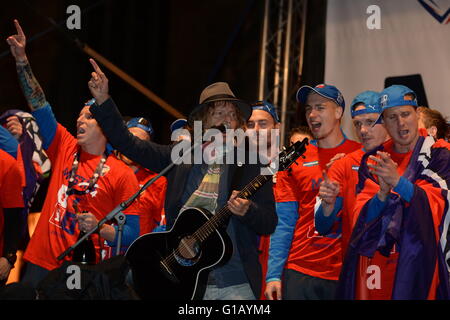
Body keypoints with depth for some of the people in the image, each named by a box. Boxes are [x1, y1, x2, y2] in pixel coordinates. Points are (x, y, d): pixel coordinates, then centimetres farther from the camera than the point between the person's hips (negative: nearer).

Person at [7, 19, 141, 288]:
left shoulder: (123, 174, -3)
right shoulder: (65, 149, 8)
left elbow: (131, 234, -3)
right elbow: (39, 106, 4)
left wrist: (99, 228, -21)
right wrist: (22, 59, -2)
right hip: (41, 264, 4)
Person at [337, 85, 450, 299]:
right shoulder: (373, 160, 12)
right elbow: (361, 214, 6)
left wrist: (397, 181, -25)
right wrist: (382, 194, -15)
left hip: (418, 261, -3)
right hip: (373, 264, 3)